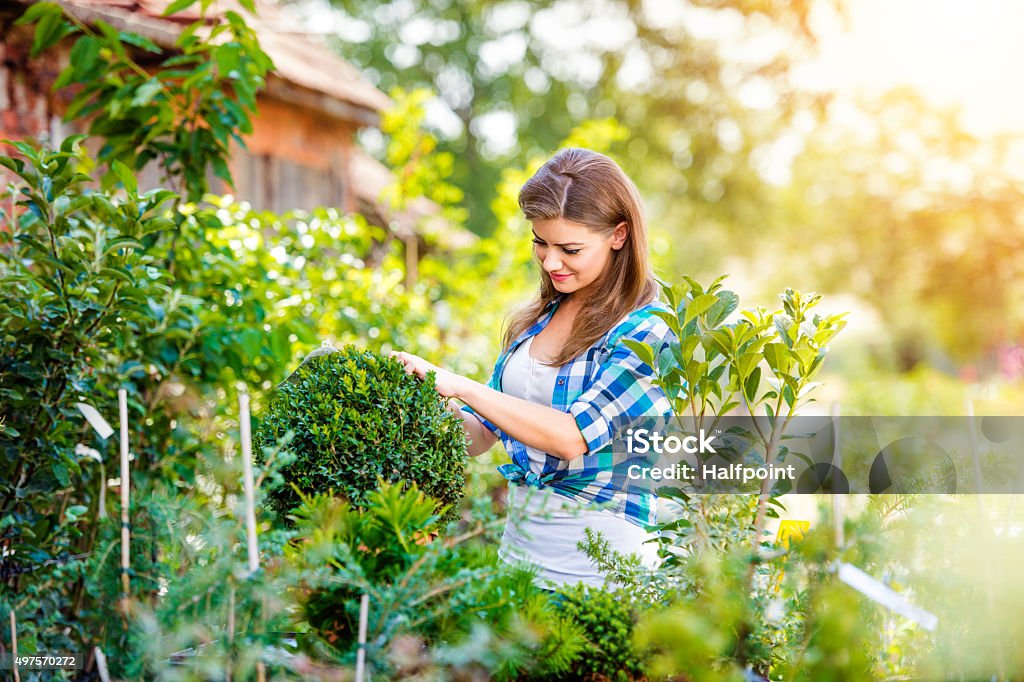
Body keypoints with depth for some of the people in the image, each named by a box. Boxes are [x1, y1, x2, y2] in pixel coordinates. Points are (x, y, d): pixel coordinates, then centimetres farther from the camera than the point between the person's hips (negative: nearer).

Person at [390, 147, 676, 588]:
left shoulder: (648, 331, -14)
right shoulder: (538, 317, 7)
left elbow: (573, 436, -23)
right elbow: (483, 433, 10)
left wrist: (459, 385, -22)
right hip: (518, 546, 6)